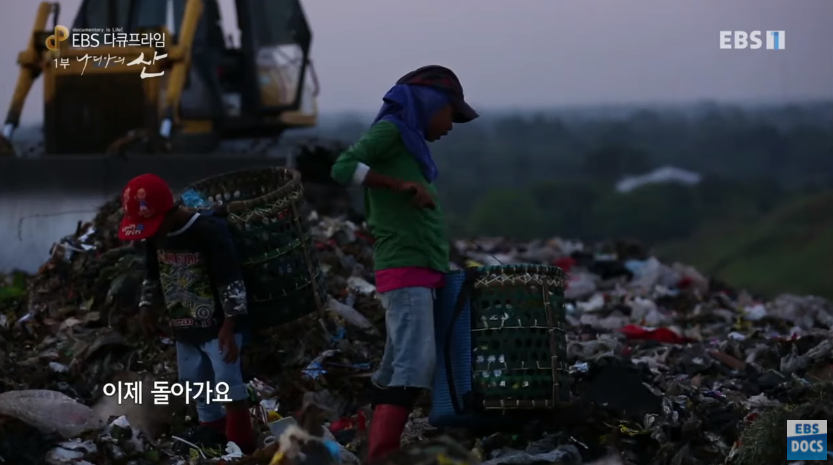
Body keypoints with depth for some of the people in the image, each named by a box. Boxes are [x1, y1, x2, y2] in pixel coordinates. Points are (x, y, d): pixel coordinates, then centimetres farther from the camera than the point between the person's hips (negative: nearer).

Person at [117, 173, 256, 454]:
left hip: (218, 325, -7)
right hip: (185, 326, 7)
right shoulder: (155, 235, -3)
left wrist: (229, 325, -23)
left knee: (227, 381, -8)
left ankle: (241, 442, 1)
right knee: (193, 381, 17)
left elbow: (231, 282, -22)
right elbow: (152, 275, 15)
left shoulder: (209, 231, -25)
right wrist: (147, 305, 3)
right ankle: (213, 425, 36)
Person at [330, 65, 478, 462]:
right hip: (405, 269, -9)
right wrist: (401, 185, -18)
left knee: (396, 370, 7)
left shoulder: (411, 141, 21)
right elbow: (343, 168, -16)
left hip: (420, 273, 9)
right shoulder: (391, 130, -2)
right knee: (414, 363, -20)